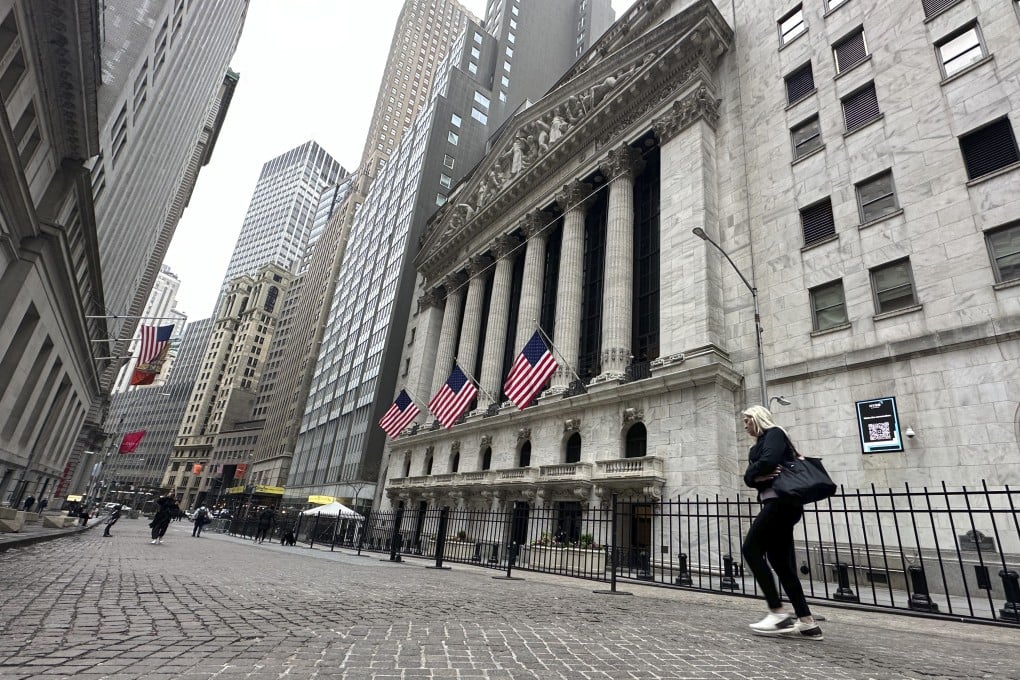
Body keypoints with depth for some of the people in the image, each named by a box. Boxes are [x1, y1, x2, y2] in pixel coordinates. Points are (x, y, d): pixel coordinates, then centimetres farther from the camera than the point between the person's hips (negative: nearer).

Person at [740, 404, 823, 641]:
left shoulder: (774, 433, -1)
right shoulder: (756, 448, 24)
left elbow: (768, 462, -20)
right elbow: (748, 476, 10)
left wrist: (755, 472, 0)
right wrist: (757, 476, -12)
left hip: (782, 501, -9)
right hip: (775, 503, 9)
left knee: (751, 549, -11)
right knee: (780, 561, 6)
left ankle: (778, 613, -10)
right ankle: (807, 623, 8)